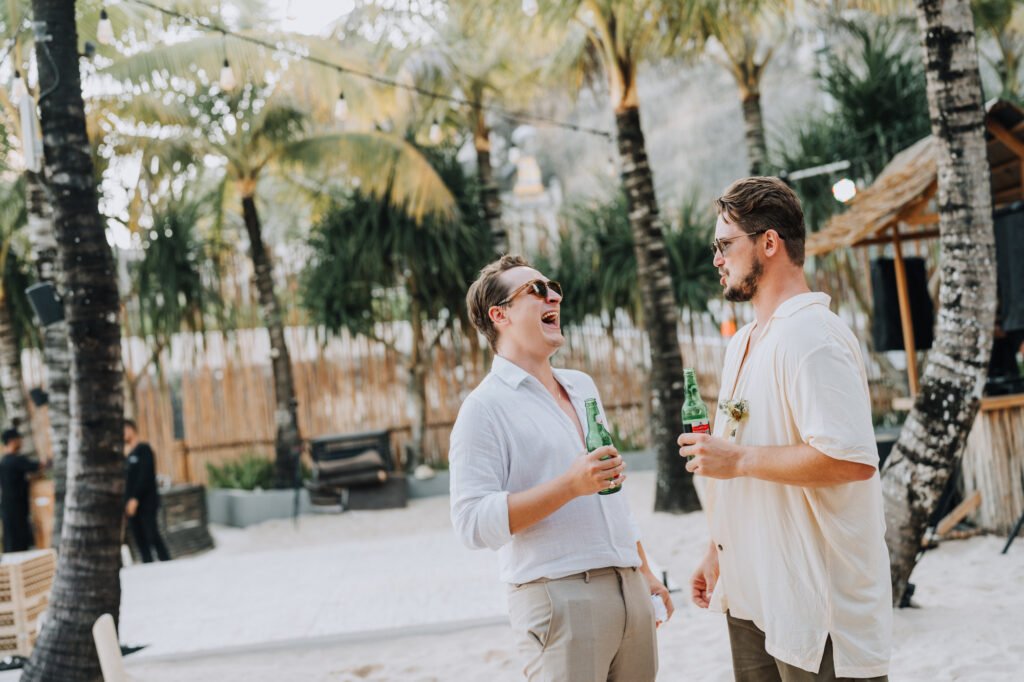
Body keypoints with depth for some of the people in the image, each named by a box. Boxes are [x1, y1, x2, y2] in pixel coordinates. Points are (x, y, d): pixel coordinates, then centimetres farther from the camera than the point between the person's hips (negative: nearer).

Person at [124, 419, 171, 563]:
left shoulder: (144, 449, -2)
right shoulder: (127, 456, 19)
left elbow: (145, 475, -12)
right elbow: (126, 481, 17)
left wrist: (135, 498, -19)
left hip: (146, 502, -7)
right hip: (132, 504, 7)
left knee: (152, 535, -12)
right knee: (140, 540, 2)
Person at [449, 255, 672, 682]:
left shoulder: (582, 386, 17)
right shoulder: (486, 407, -6)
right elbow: (473, 522, -17)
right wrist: (570, 486, -22)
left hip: (629, 589, 7)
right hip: (559, 595, -7)